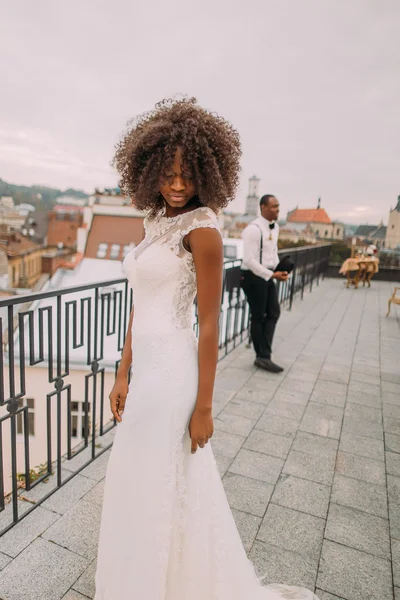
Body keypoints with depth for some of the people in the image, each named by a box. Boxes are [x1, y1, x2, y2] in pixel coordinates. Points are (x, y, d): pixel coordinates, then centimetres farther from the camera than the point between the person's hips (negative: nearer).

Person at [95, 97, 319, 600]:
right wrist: (123, 374, 10)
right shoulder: (156, 224, 9)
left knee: (152, 486, 10)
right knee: (143, 479, 23)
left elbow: (209, 324, -15)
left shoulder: (202, 229, -14)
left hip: (171, 371, -8)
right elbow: (139, 308, 11)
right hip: (147, 367, 8)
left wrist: (204, 406, -12)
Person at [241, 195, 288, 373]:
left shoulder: (275, 227, 9)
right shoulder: (253, 229, -19)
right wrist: (272, 275, -22)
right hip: (253, 276, -9)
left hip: (268, 276, 9)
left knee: (274, 313, 9)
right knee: (258, 317, 3)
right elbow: (249, 260, -23)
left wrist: (279, 270, 3)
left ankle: (264, 357, 14)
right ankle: (262, 357, 18)